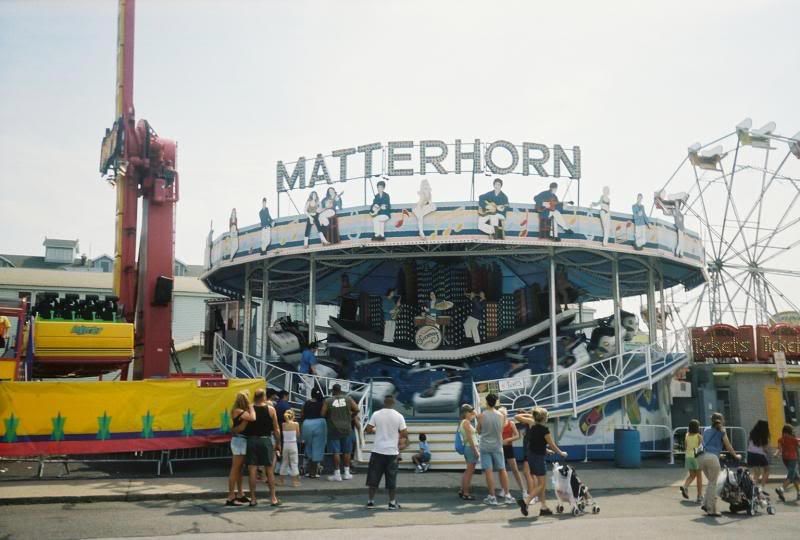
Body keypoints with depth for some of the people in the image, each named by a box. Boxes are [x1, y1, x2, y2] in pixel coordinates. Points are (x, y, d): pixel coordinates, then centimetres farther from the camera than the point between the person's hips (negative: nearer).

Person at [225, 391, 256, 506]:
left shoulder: (241, 411, 12)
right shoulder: (238, 411, -16)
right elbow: (253, 418, -28)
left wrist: (250, 408, -3)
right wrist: (251, 407, -11)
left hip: (242, 440, 10)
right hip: (239, 440, -10)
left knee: (239, 469, 15)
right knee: (235, 469, -7)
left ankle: (240, 495, 24)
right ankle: (231, 497, -5)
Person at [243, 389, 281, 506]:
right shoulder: (270, 409, -1)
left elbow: (245, 426, 1)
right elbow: (276, 428, 2)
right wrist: (278, 444, 9)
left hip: (252, 439, 1)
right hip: (265, 439, -1)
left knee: (252, 470, 4)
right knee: (270, 470, 7)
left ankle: (253, 498, 7)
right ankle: (273, 498, 8)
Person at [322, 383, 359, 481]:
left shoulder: (328, 401, -5)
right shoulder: (348, 399, 0)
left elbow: (323, 414, -5)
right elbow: (356, 410, -2)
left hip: (334, 429, -2)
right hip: (347, 428, 2)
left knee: (336, 452, 2)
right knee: (346, 451, 12)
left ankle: (337, 474, 3)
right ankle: (346, 473, 17)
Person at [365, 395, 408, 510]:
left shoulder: (376, 414, -3)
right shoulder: (399, 416, -4)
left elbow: (368, 429, 1)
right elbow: (404, 434, -4)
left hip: (377, 450, 0)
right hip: (392, 452, 0)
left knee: (374, 477, 7)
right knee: (391, 479, 7)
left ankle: (371, 501, 9)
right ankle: (392, 503, 9)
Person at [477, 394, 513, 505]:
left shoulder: (481, 416, -8)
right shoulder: (501, 415, -2)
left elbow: (479, 431, 3)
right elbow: (501, 431, 8)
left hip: (485, 446, -2)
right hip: (497, 446, 2)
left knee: (488, 471, -1)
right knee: (502, 470, 11)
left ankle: (492, 497, -1)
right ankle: (507, 495, 14)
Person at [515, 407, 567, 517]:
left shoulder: (532, 425, 3)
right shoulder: (544, 430, -16)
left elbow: (517, 417, 14)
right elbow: (552, 446, -9)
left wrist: (529, 415, 15)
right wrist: (561, 453, 6)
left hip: (531, 456, 8)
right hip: (539, 457, -8)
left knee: (541, 484, 13)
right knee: (541, 485, -2)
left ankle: (544, 508, 16)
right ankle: (525, 501, -16)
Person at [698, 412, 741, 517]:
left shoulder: (706, 430, 23)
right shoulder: (721, 432, 10)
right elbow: (728, 447, 17)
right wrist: (736, 455, 33)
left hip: (701, 457, 5)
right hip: (712, 457, -5)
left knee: (711, 481, 19)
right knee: (713, 484, 0)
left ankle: (706, 504, 11)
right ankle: (711, 510, -1)